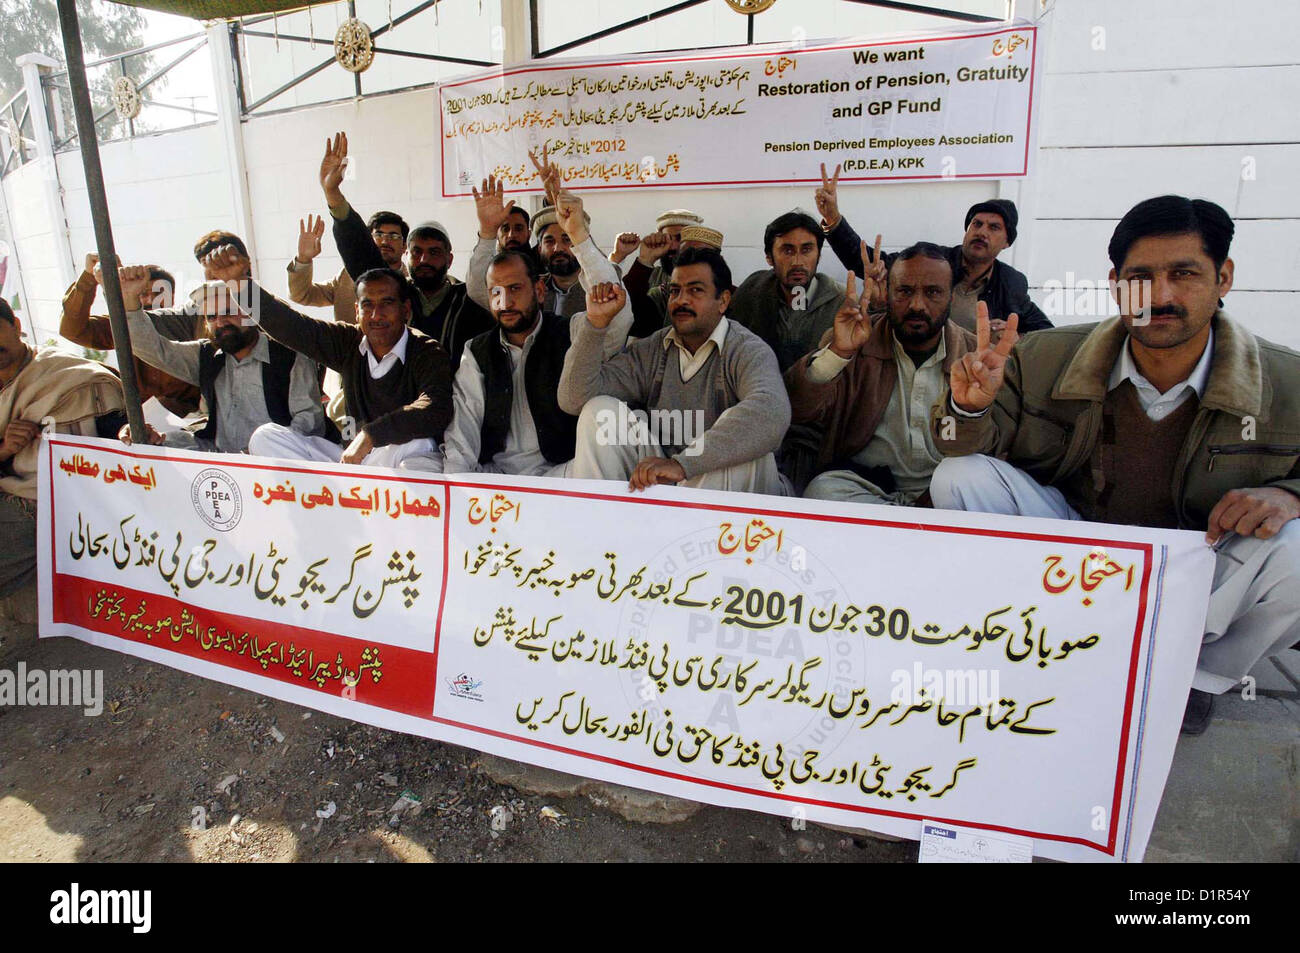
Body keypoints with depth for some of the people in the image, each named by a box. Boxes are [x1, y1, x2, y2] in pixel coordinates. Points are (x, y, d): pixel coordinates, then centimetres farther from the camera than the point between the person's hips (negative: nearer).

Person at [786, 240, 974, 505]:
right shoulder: (856, 340, 2)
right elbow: (797, 410, -12)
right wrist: (837, 351, -26)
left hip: (940, 487, 0)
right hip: (862, 480, 1)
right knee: (822, 491, -31)